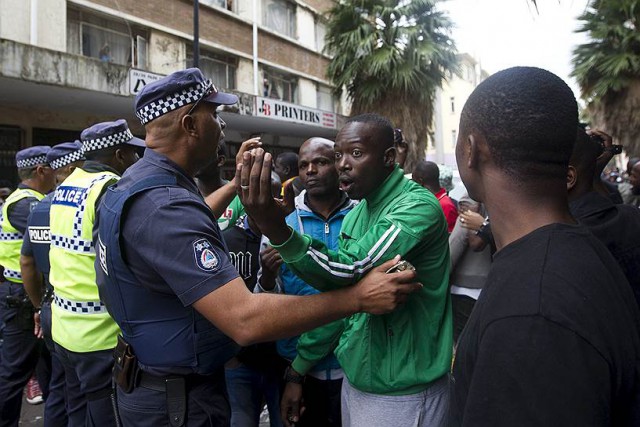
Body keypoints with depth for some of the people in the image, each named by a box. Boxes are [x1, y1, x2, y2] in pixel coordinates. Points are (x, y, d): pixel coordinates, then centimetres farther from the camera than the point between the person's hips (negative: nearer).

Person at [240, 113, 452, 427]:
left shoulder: (418, 206, -19)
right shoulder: (354, 216, 7)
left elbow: (353, 269, -32)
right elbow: (336, 294, 8)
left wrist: (279, 232, -43)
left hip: (401, 391, -7)